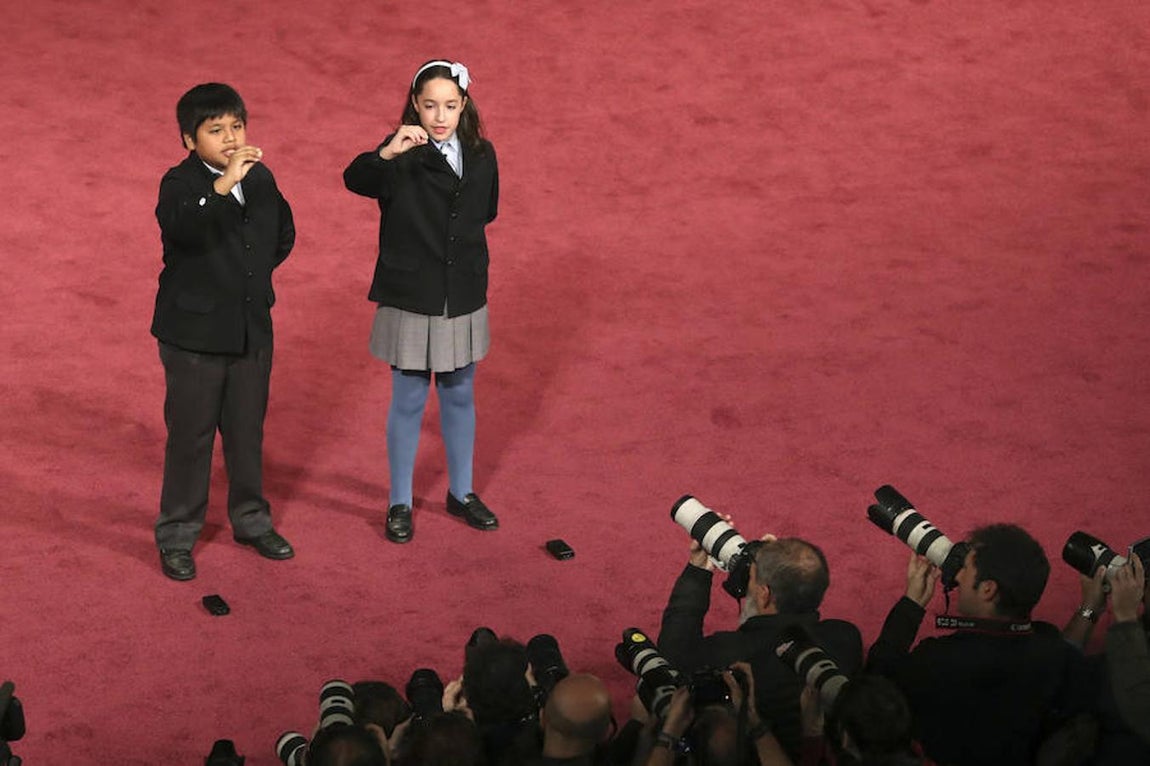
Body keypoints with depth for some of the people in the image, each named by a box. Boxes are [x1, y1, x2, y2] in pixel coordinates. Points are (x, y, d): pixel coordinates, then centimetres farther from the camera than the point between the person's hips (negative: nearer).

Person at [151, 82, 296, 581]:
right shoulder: (180, 183, -15)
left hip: (252, 329, 5)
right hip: (195, 332, -5)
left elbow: (283, 235, 19)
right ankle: (176, 536, 16)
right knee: (190, 436, 4)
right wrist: (223, 184, -50)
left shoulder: (261, 178, 3)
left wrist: (253, 275, 9)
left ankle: (251, 520, 33)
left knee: (248, 430, 16)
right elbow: (181, 227, -39)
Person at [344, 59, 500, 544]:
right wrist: (386, 153, -53)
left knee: (460, 396, 17)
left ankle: (461, 493, 32)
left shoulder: (480, 155, 1)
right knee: (409, 401, 5)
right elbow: (355, 180, -36)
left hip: (464, 298, 4)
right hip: (411, 298, -4)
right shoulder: (401, 156, -14)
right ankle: (400, 504, 19)